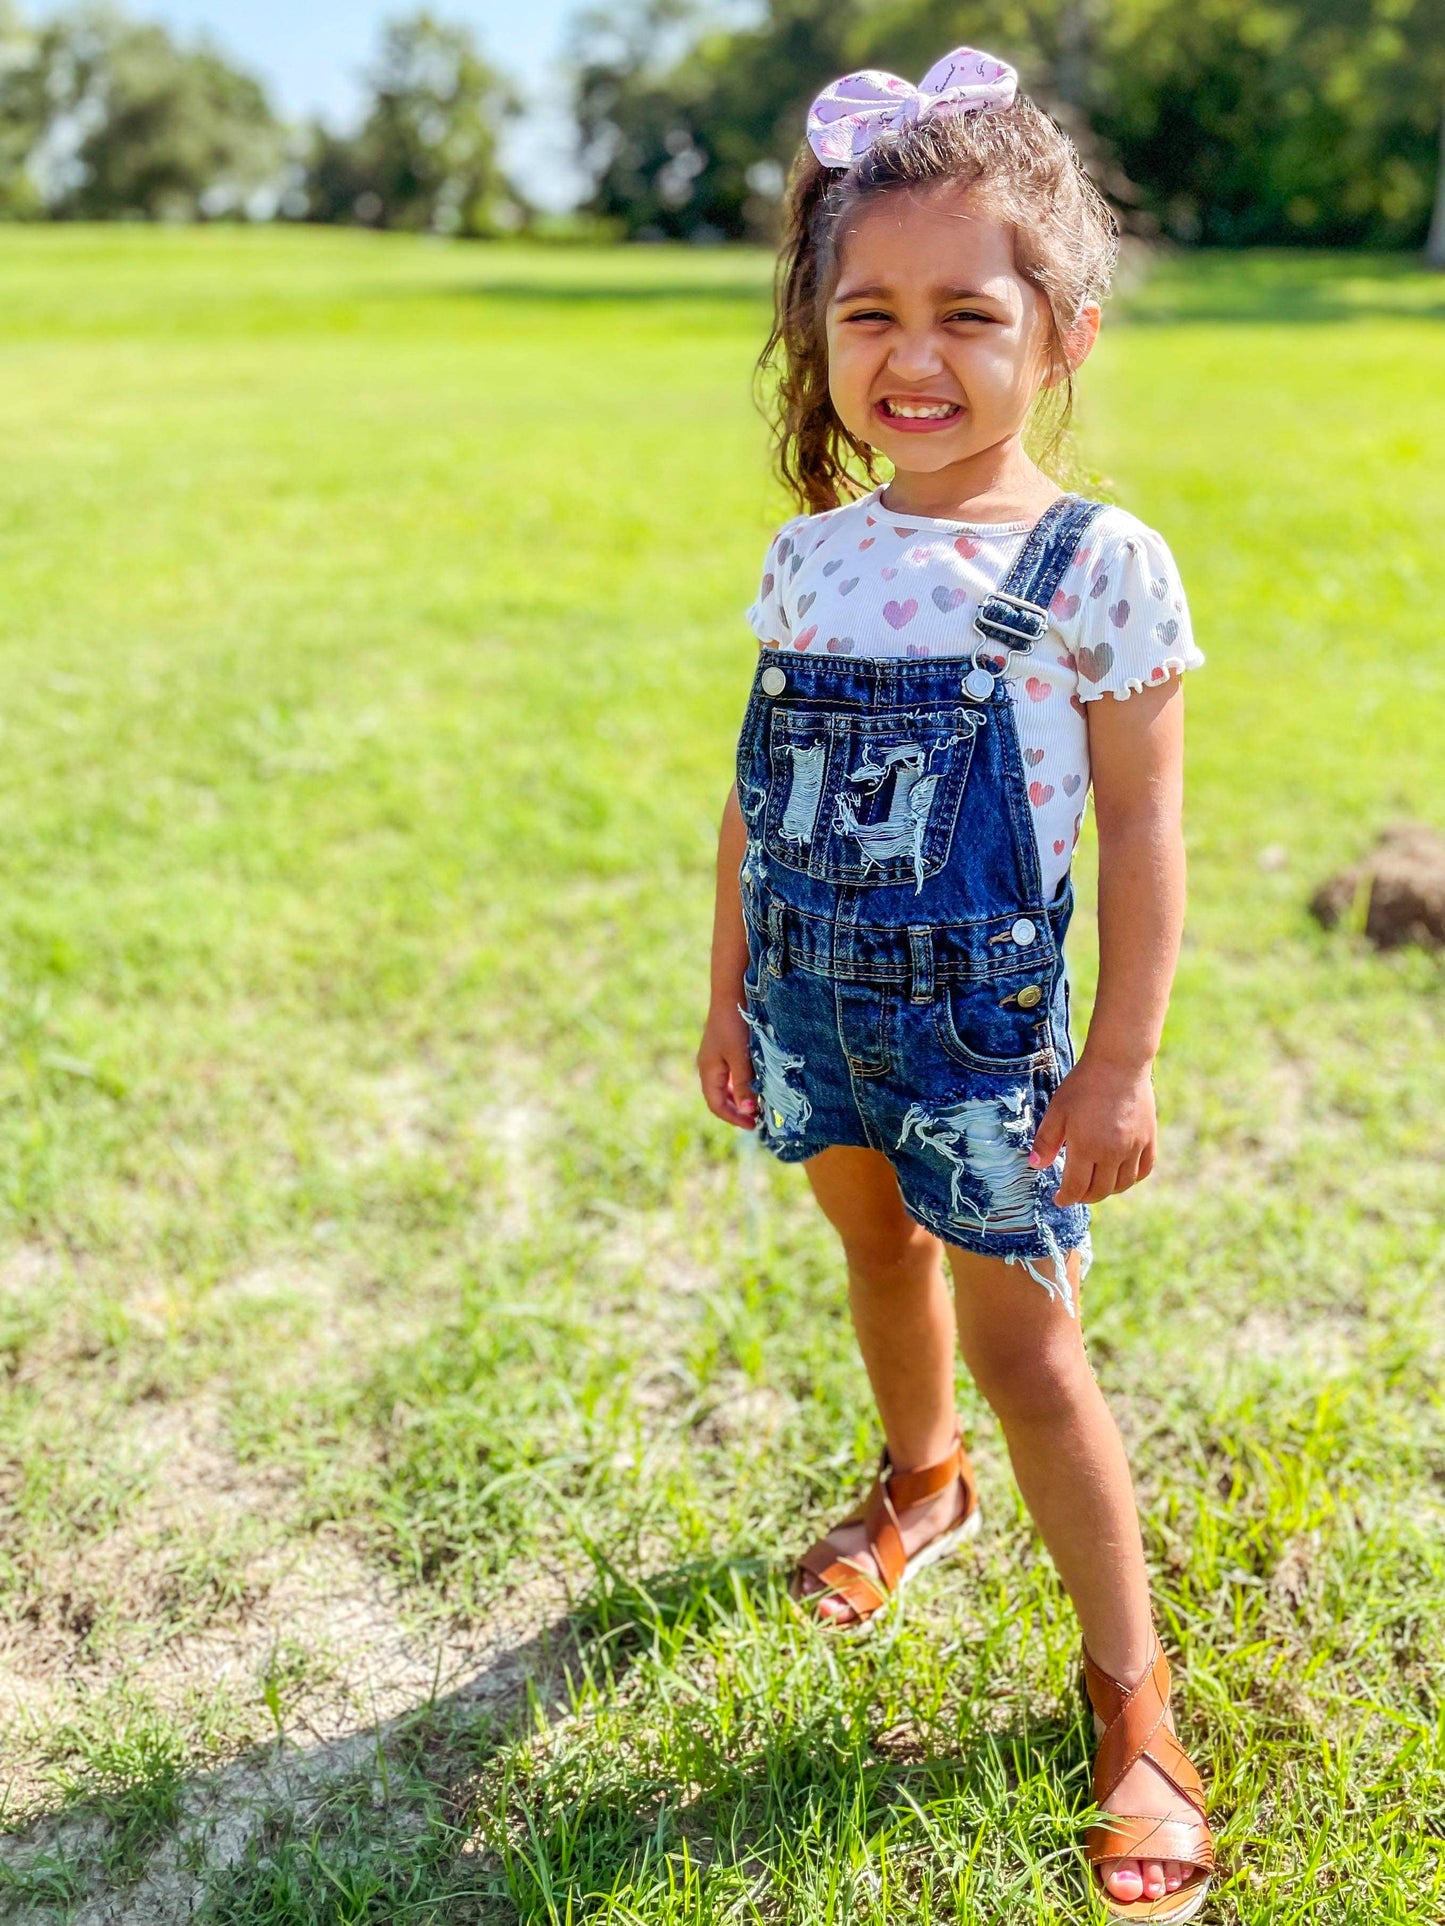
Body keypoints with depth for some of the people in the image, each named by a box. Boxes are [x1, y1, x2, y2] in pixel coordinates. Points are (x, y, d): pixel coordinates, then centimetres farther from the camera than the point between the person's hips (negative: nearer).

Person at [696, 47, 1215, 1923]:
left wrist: (1122, 1060, -13)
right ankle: (922, 1482, 53)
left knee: (1024, 1344, 1)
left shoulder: (1098, 565, -13)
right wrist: (729, 993, 10)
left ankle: (1132, 1693, 19)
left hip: (982, 1025, -5)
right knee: (880, 1253, 24)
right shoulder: (811, 556, 1)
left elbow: (1140, 828, -12)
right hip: (817, 1011, 5)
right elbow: (757, 796, 8)